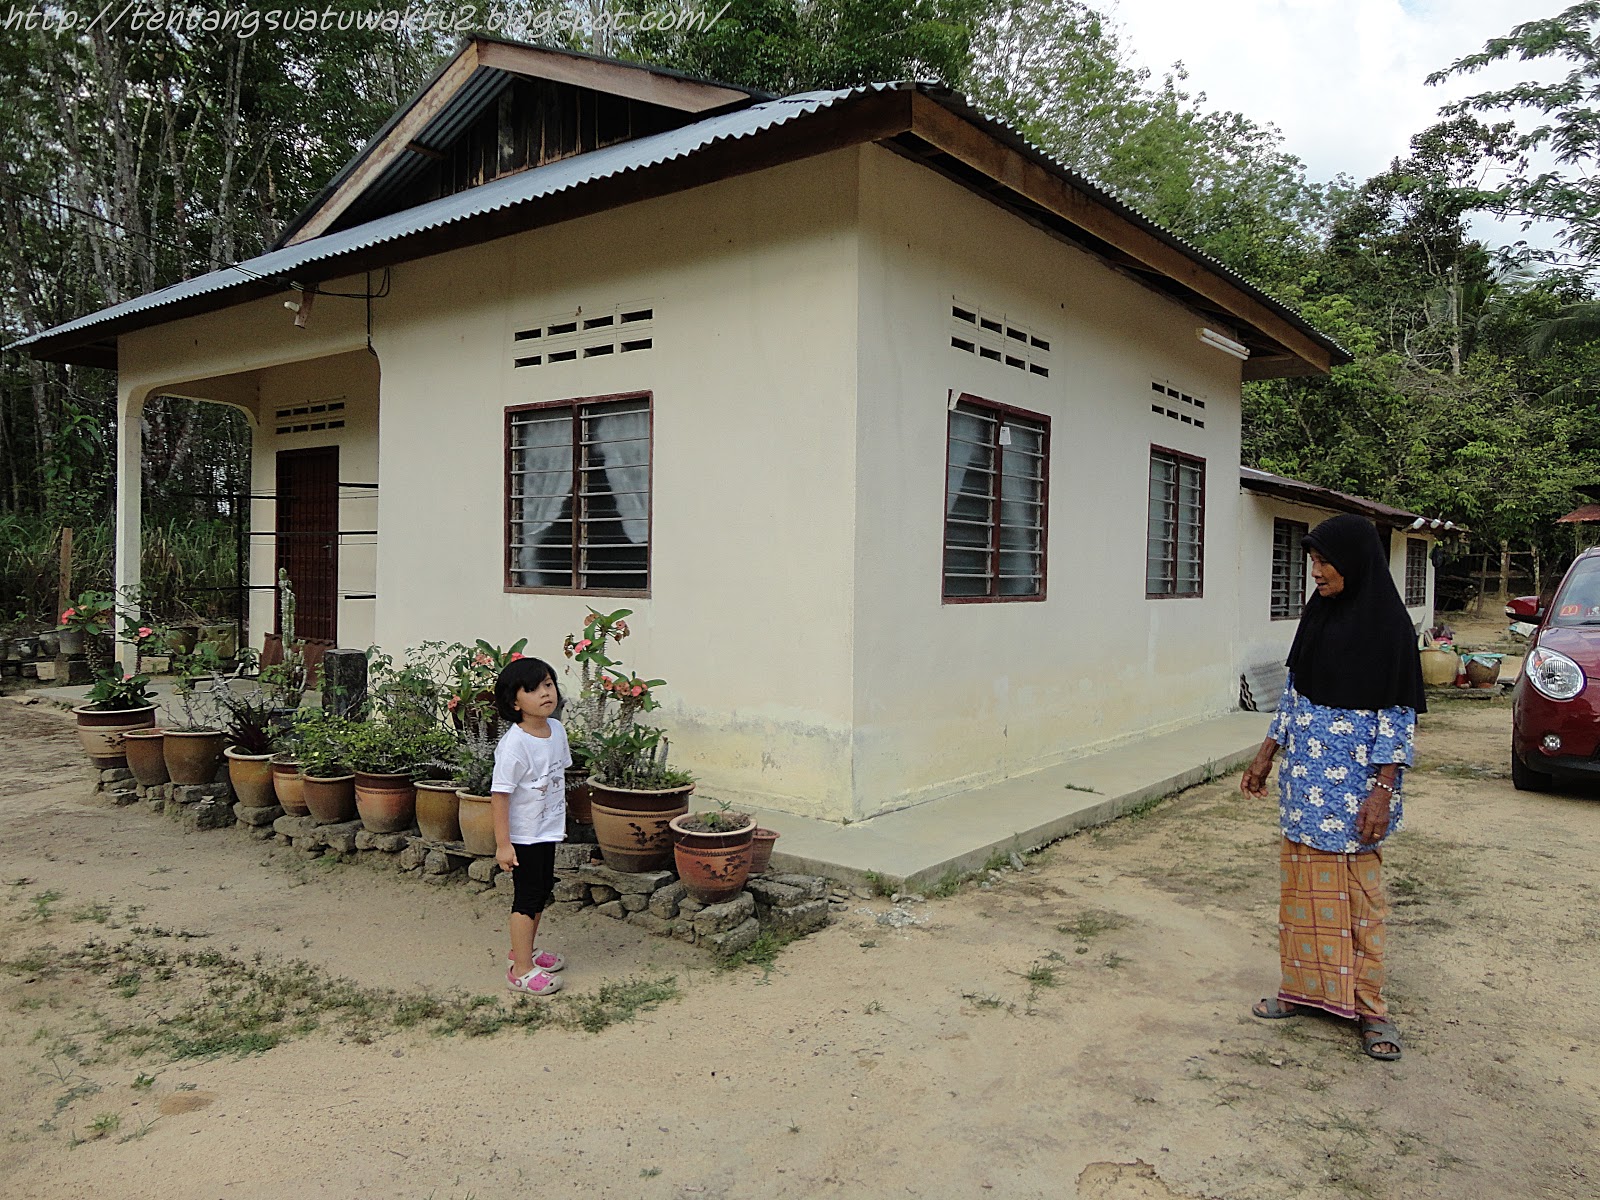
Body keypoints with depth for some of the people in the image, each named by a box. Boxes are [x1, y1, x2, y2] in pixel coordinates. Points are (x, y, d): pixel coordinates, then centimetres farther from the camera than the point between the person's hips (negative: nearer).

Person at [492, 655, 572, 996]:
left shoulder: (557, 730, -1)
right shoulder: (513, 744, -25)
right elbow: (499, 793, -23)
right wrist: (503, 843, -23)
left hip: (547, 830, 8)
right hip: (523, 836, -8)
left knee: (542, 890, 20)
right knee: (527, 897, 0)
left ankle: (525, 948, 40)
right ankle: (521, 970, 13)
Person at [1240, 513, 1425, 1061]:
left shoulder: (1388, 625, -11)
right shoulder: (1317, 614, 7)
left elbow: (1398, 714, -12)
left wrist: (1382, 793, -16)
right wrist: (1266, 755, 14)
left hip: (1355, 781, -6)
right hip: (1304, 774, 6)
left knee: (1356, 890, 1)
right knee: (1303, 882, 12)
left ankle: (1369, 1006, 14)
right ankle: (1304, 986, 25)